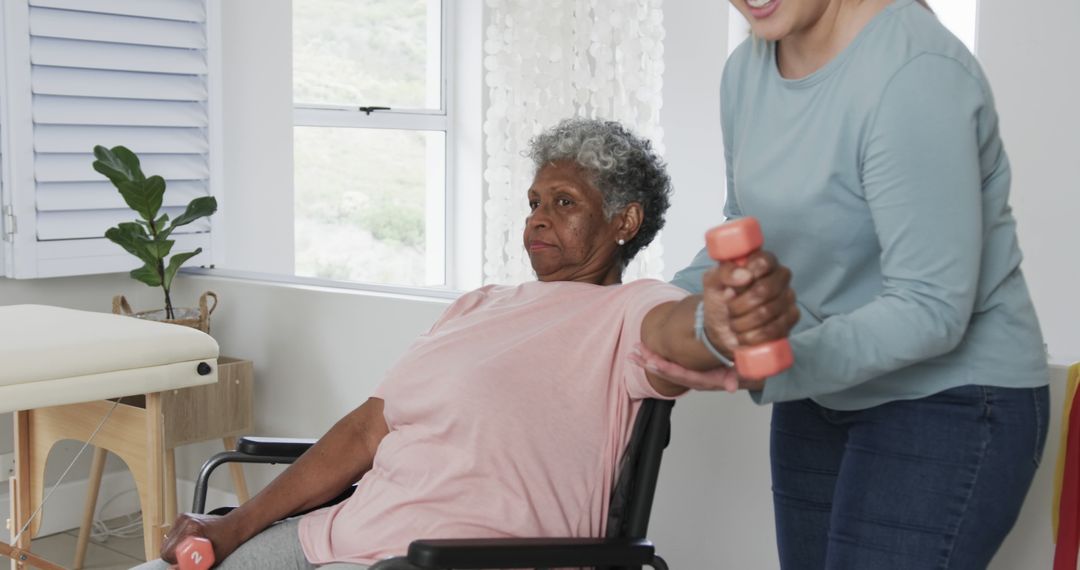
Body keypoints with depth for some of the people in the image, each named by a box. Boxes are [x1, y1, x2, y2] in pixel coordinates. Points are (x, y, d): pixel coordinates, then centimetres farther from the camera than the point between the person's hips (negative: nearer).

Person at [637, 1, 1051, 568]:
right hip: (820, 391, 8)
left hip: (948, 401, -7)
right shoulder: (746, 68, 1)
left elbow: (930, 310, -26)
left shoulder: (914, 73, -24)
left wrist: (773, 369, -36)